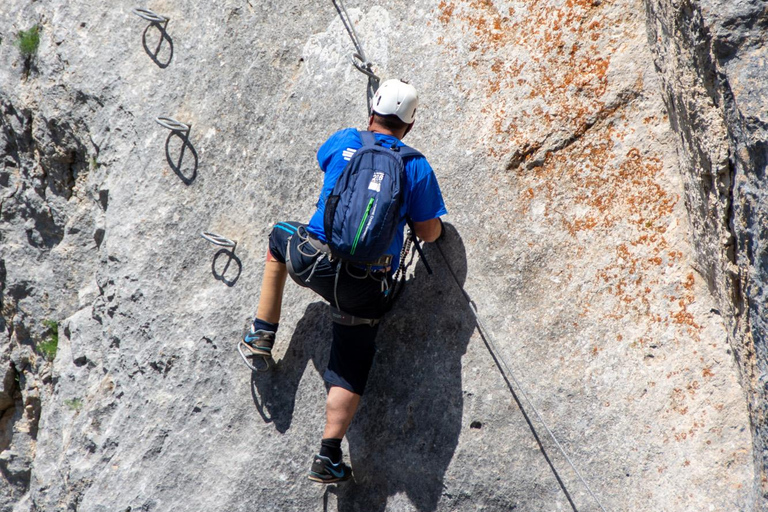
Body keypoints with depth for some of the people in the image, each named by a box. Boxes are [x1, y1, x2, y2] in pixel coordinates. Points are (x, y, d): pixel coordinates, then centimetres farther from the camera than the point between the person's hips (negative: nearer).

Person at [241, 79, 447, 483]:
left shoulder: (344, 142, 5)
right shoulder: (418, 168, 0)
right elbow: (429, 233, 4)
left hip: (312, 261, 1)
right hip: (365, 285, -1)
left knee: (280, 236, 35)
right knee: (350, 369, 11)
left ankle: (263, 333, 32)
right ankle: (328, 456, 2)